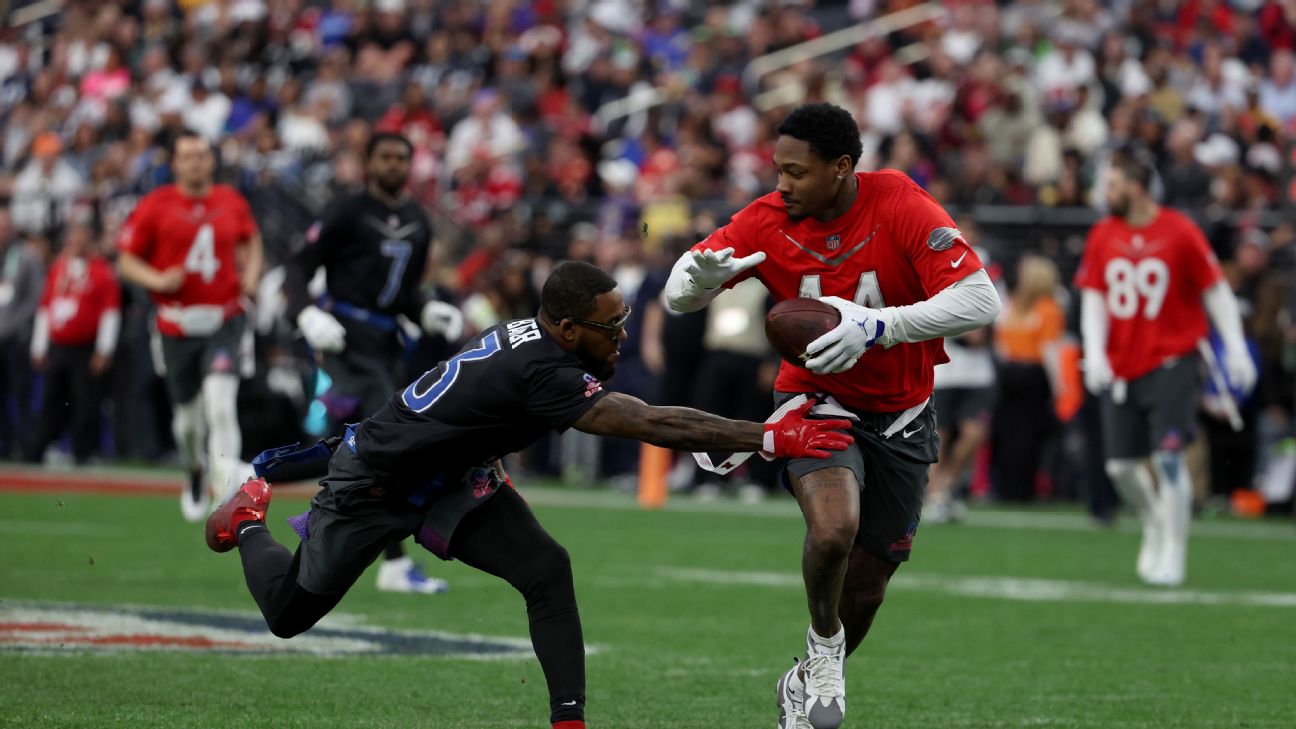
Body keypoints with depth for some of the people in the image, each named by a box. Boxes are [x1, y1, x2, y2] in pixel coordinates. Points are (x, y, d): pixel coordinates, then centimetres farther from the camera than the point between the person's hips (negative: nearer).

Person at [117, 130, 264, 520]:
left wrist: (251, 275, 6)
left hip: (225, 321, 0)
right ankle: (196, 475, 38)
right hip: (177, 324, 0)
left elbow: (250, 240, 24)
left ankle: (226, 474, -24)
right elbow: (127, 260, 1)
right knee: (187, 414, 10)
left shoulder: (232, 202, 5)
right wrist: (158, 281, -17)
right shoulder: (155, 206, -4)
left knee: (220, 396, -22)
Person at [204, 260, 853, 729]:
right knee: (289, 614, 11)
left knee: (547, 569, -14)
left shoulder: (525, 334, -13)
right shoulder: (545, 373, -39)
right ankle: (251, 518, 42)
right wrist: (768, 439, -47)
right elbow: (652, 424, -45)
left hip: (446, 477, 8)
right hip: (375, 482, -8)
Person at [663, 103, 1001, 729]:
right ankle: (823, 645, -1)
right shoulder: (768, 221, -12)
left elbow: (980, 301, -27)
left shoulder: (901, 207, -20)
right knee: (833, 526, -31)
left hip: (899, 418, 0)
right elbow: (679, 295, -5)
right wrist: (702, 276, -30)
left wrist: (877, 325, -37)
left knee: (865, 587, 7)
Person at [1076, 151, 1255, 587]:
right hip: (1121, 367, 4)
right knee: (1120, 466, 3)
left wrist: (1235, 349, -6)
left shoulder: (1179, 232, -7)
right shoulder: (1103, 235, 5)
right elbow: (1093, 298, 6)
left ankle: (1173, 552, -3)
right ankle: (1155, 529, 30)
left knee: (1168, 455, -14)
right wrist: (1094, 353, -8)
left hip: (1172, 362, -4)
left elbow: (1215, 290, -1)